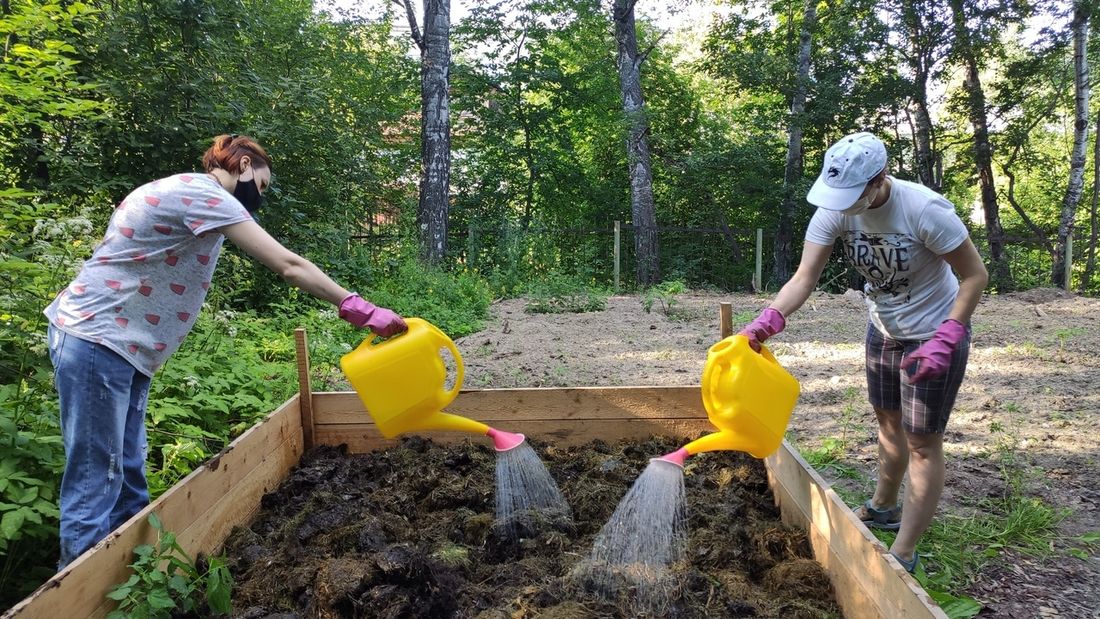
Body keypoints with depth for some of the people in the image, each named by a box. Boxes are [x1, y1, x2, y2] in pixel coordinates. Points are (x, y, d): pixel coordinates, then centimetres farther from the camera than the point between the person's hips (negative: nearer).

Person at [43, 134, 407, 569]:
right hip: (97, 339, -10)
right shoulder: (202, 193, -14)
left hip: (121, 344, 10)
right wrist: (361, 311, -20)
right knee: (97, 479, -5)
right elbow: (288, 266, -21)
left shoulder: (186, 193, 17)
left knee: (126, 472, 11)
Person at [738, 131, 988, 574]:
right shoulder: (835, 210, -17)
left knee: (922, 442, -1)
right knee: (888, 423, 23)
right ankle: (883, 508, 46)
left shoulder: (925, 209, -31)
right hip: (883, 330, 6)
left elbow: (975, 275, -21)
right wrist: (767, 321, -39)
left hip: (936, 336, -6)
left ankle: (903, 555, 10)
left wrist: (944, 341, -29)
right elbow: (804, 277, -22)